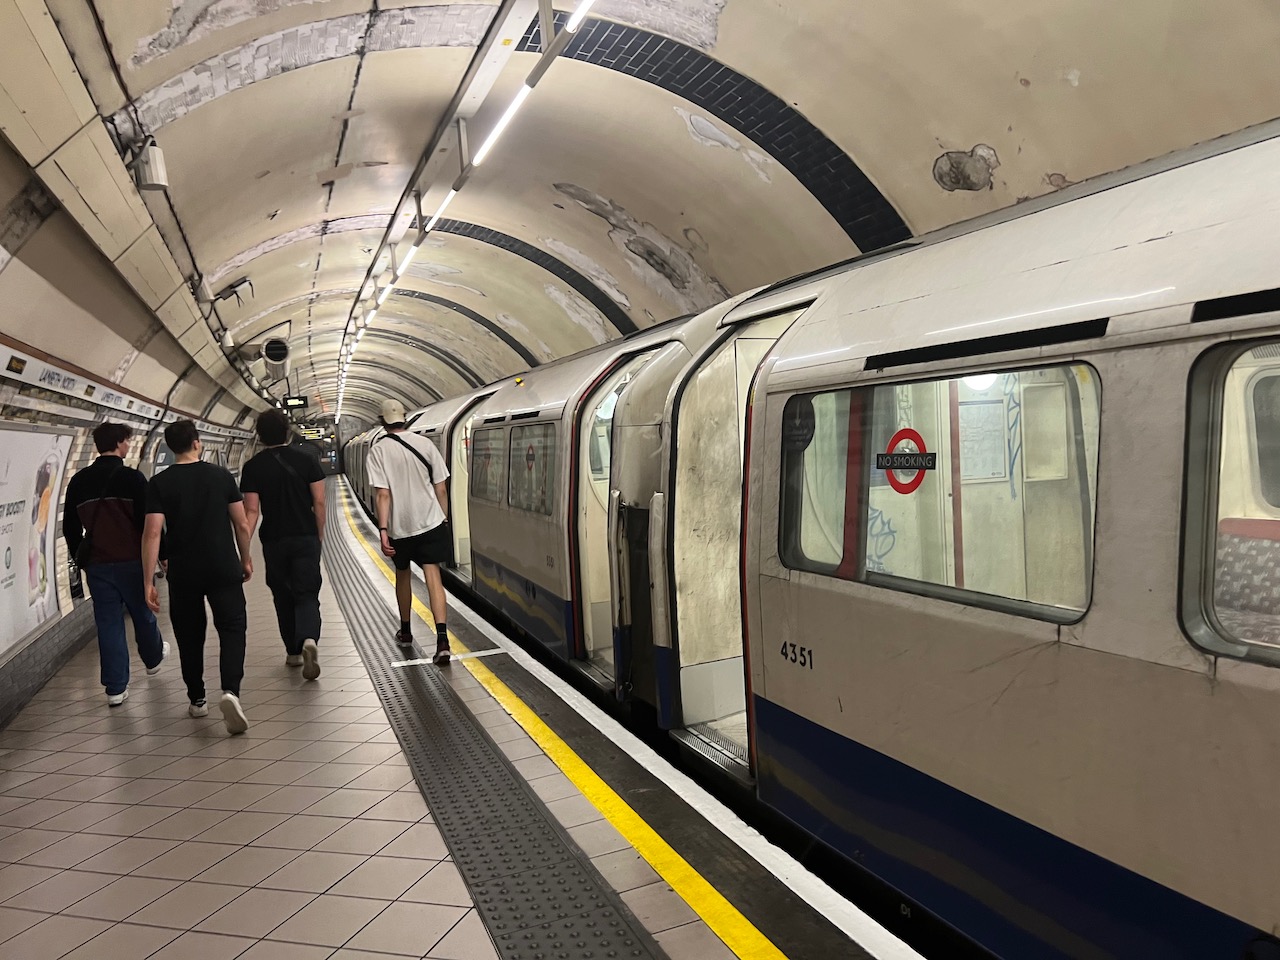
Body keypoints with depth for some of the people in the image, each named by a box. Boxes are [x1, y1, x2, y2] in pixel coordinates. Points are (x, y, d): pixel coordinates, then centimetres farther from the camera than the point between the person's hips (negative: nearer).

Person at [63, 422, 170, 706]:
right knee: (142, 615, 18)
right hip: (131, 561, -3)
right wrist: (163, 555, -4)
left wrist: (82, 559, 22)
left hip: (97, 565, 3)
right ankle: (153, 659, 41)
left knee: (108, 623, 6)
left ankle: (115, 688, 7)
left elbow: (70, 528, 11)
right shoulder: (132, 478, -11)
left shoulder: (78, 481, 5)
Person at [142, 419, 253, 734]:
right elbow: (242, 524, 0)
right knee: (232, 628, 4)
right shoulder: (222, 475, -2)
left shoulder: (159, 484, -4)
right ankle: (230, 690, -18)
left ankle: (197, 700, 26)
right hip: (224, 568, -1)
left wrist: (148, 581, -8)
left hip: (183, 573, 1)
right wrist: (245, 559, 15)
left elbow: (152, 533, -11)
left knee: (190, 636, 15)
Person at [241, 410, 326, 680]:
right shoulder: (306, 459, -2)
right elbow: (319, 501, -3)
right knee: (307, 594, 1)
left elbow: (251, 510, -8)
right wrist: (320, 534, 8)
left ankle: (293, 652, 24)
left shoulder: (253, 467, -3)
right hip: (306, 538, -1)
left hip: (274, 541, 1)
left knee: (283, 597, 15)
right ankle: (309, 639, -25)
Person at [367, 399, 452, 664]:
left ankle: (405, 631, 36)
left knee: (403, 574, 20)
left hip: (399, 525, 0)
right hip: (431, 522, 1)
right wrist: (445, 520, 12)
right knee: (432, 575, -3)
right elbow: (441, 489, 1)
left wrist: (383, 530, -15)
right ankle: (442, 638, -18)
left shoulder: (378, 451, -6)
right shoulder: (425, 444, 0)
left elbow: (383, 494, -15)